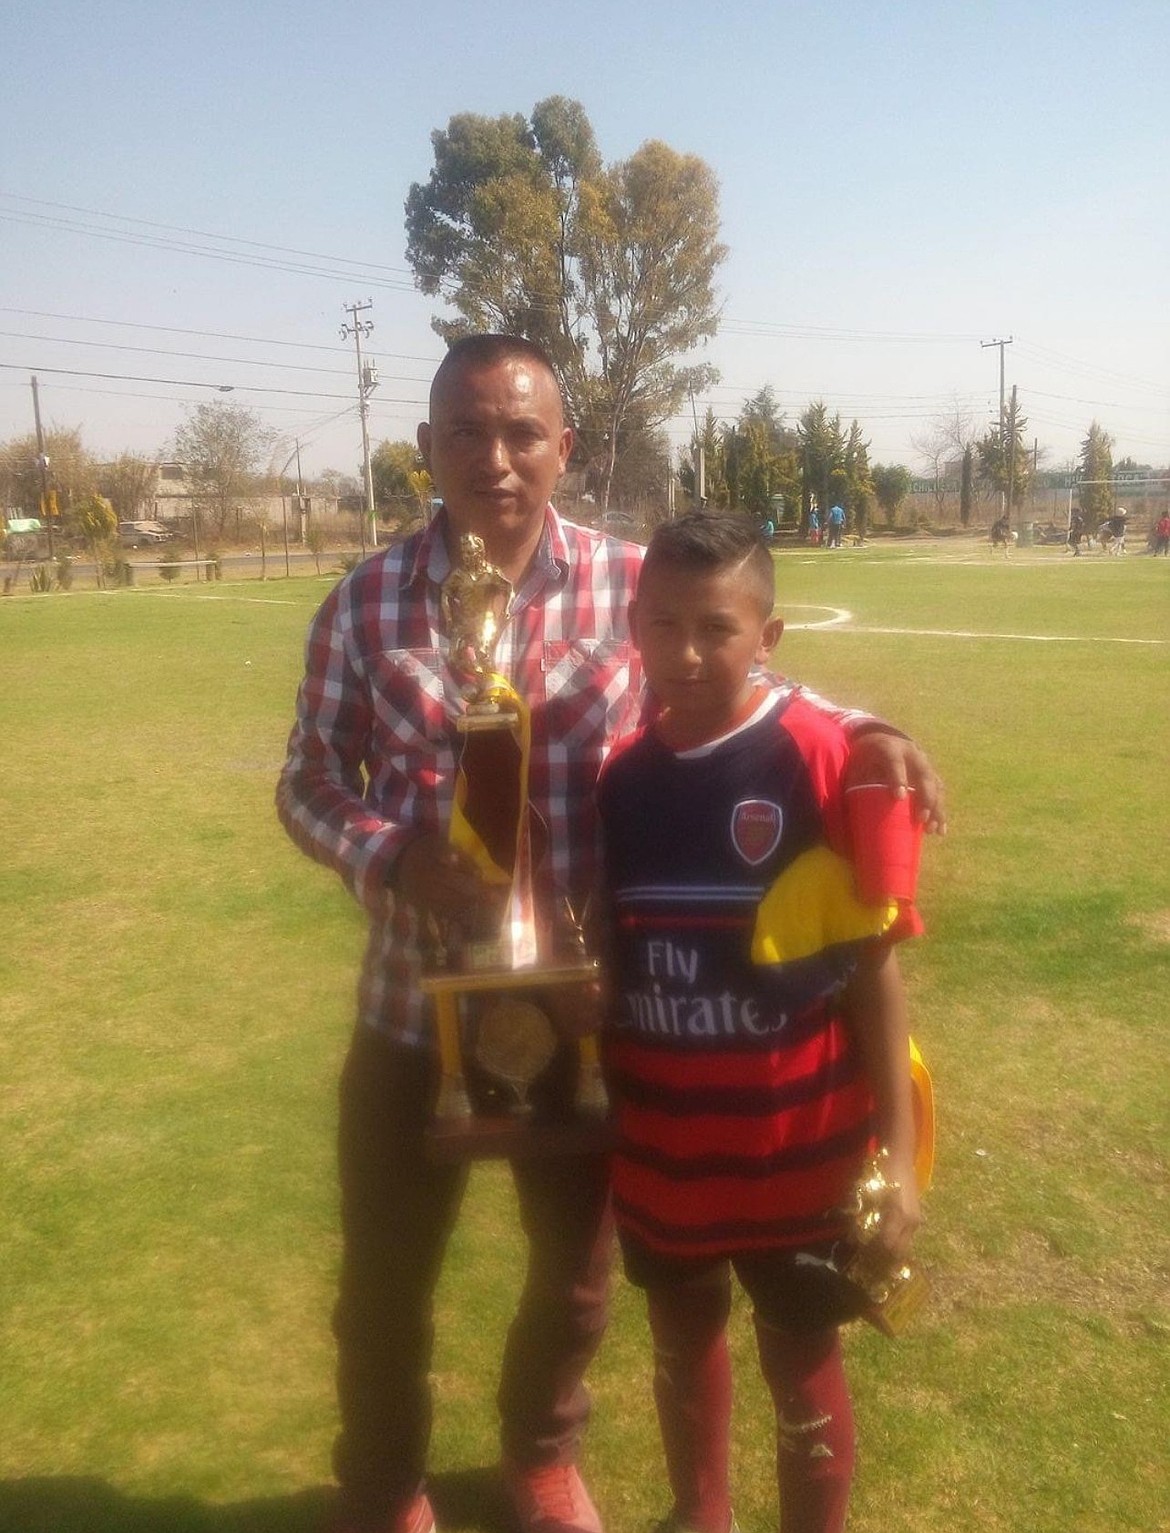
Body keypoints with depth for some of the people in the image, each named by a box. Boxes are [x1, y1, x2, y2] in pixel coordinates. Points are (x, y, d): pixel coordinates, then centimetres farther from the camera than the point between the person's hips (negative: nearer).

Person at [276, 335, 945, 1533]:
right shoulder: (364, 604, -7)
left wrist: (859, 734, -11)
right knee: (385, 1284, 18)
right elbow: (309, 781, 0)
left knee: (575, 1270, 22)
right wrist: (385, 855, -20)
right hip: (415, 1008, 0)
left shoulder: (629, 582, -7)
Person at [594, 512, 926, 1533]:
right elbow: (604, 958, 6)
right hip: (659, 1142, 5)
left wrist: (896, 1152, -12)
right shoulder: (619, 773, -3)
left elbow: (874, 966, -12)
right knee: (682, 1338, 24)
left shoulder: (822, 761, -16)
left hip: (797, 1145, -4)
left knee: (801, 1364, 15)